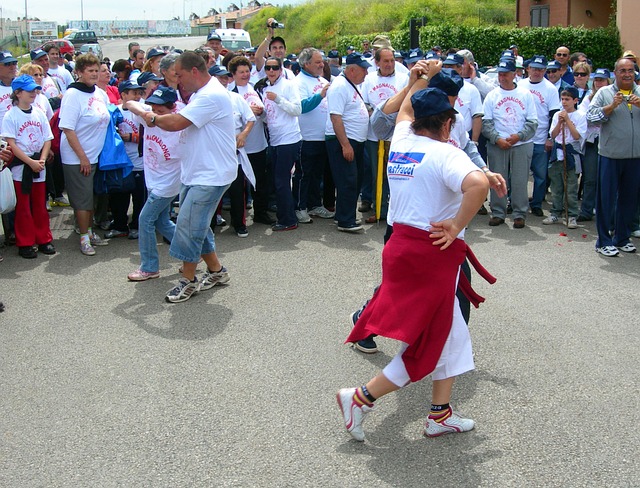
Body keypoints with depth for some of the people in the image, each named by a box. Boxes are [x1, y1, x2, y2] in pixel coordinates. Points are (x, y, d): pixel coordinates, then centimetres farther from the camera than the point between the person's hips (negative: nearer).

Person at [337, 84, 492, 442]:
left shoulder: (400, 143, 6)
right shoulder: (445, 154, -14)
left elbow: (405, 110, 29)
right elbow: (478, 184, -34)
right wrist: (457, 226, -23)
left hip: (401, 245, 8)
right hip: (432, 255, -8)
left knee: (451, 335, 20)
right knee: (426, 347, 6)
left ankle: (441, 414, 26)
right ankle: (360, 399, 10)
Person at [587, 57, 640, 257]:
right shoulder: (604, 93, 3)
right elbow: (591, 116, -8)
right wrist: (612, 106, -19)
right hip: (611, 155, -3)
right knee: (606, 198, 1)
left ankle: (622, 238, 23)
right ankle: (604, 241, 8)